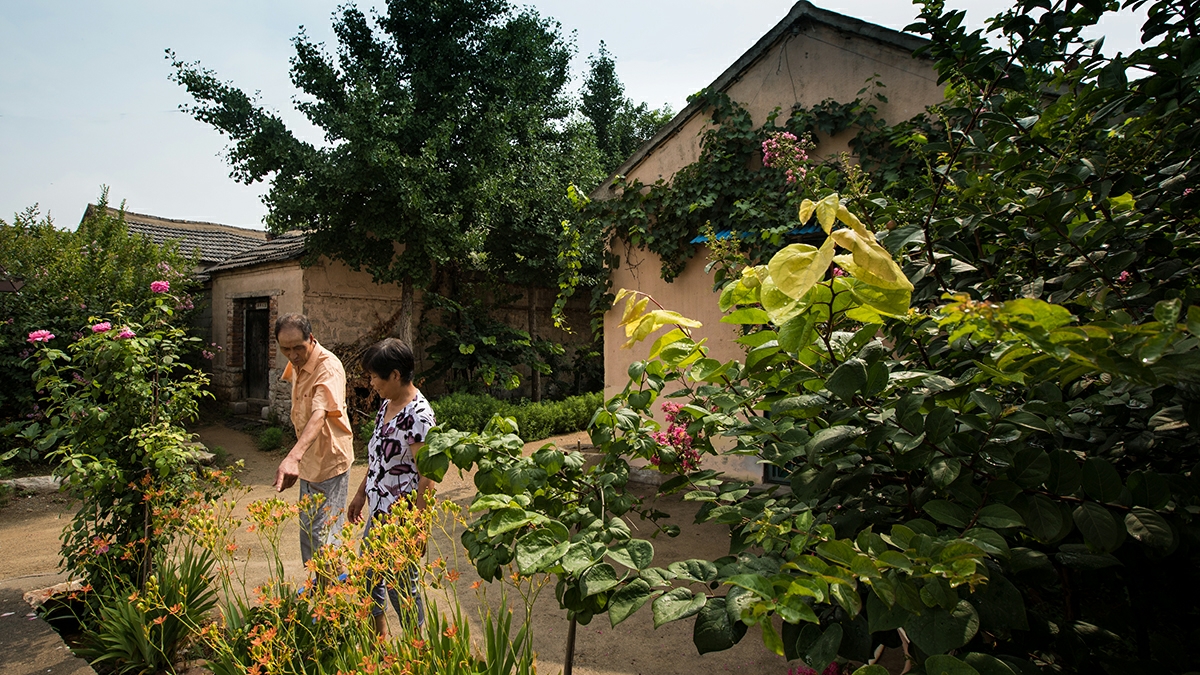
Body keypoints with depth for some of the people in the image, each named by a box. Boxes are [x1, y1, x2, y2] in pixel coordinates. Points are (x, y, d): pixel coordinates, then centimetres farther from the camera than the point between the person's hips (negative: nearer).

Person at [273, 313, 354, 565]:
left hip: (330, 460, -9)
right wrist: (298, 457, 13)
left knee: (323, 534, -2)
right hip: (308, 459, 9)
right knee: (308, 529, 21)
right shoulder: (296, 363, 2)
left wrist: (293, 457, -54)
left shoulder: (328, 367, -26)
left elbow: (320, 414, -40)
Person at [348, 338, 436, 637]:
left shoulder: (418, 416, -25)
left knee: (401, 586, 7)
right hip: (378, 511, 9)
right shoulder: (387, 404, 3)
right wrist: (361, 492, 21)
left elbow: (427, 478, -24)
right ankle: (379, 633, 46)